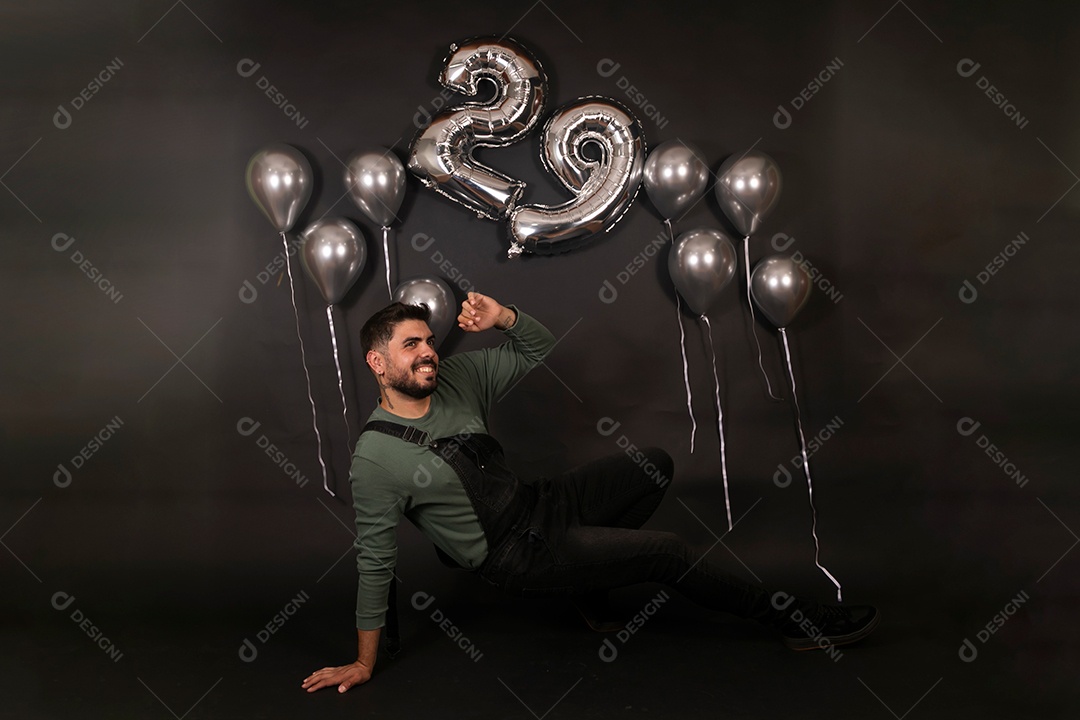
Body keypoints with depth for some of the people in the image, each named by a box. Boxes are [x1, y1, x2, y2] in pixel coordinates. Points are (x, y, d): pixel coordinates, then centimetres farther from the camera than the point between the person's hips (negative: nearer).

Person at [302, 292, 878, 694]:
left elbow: (544, 355, 6)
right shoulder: (375, 458, -17)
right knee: (668, 552, -16)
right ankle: (785, 617, 4)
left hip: (538, 502, 7)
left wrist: (505, 317, -15)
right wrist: (363, 663, -7)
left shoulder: (456, 377, 0)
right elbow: (375, 561, -12)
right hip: (516, 557, -7)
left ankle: (589, 582, 3)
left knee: (656, 464, -8)